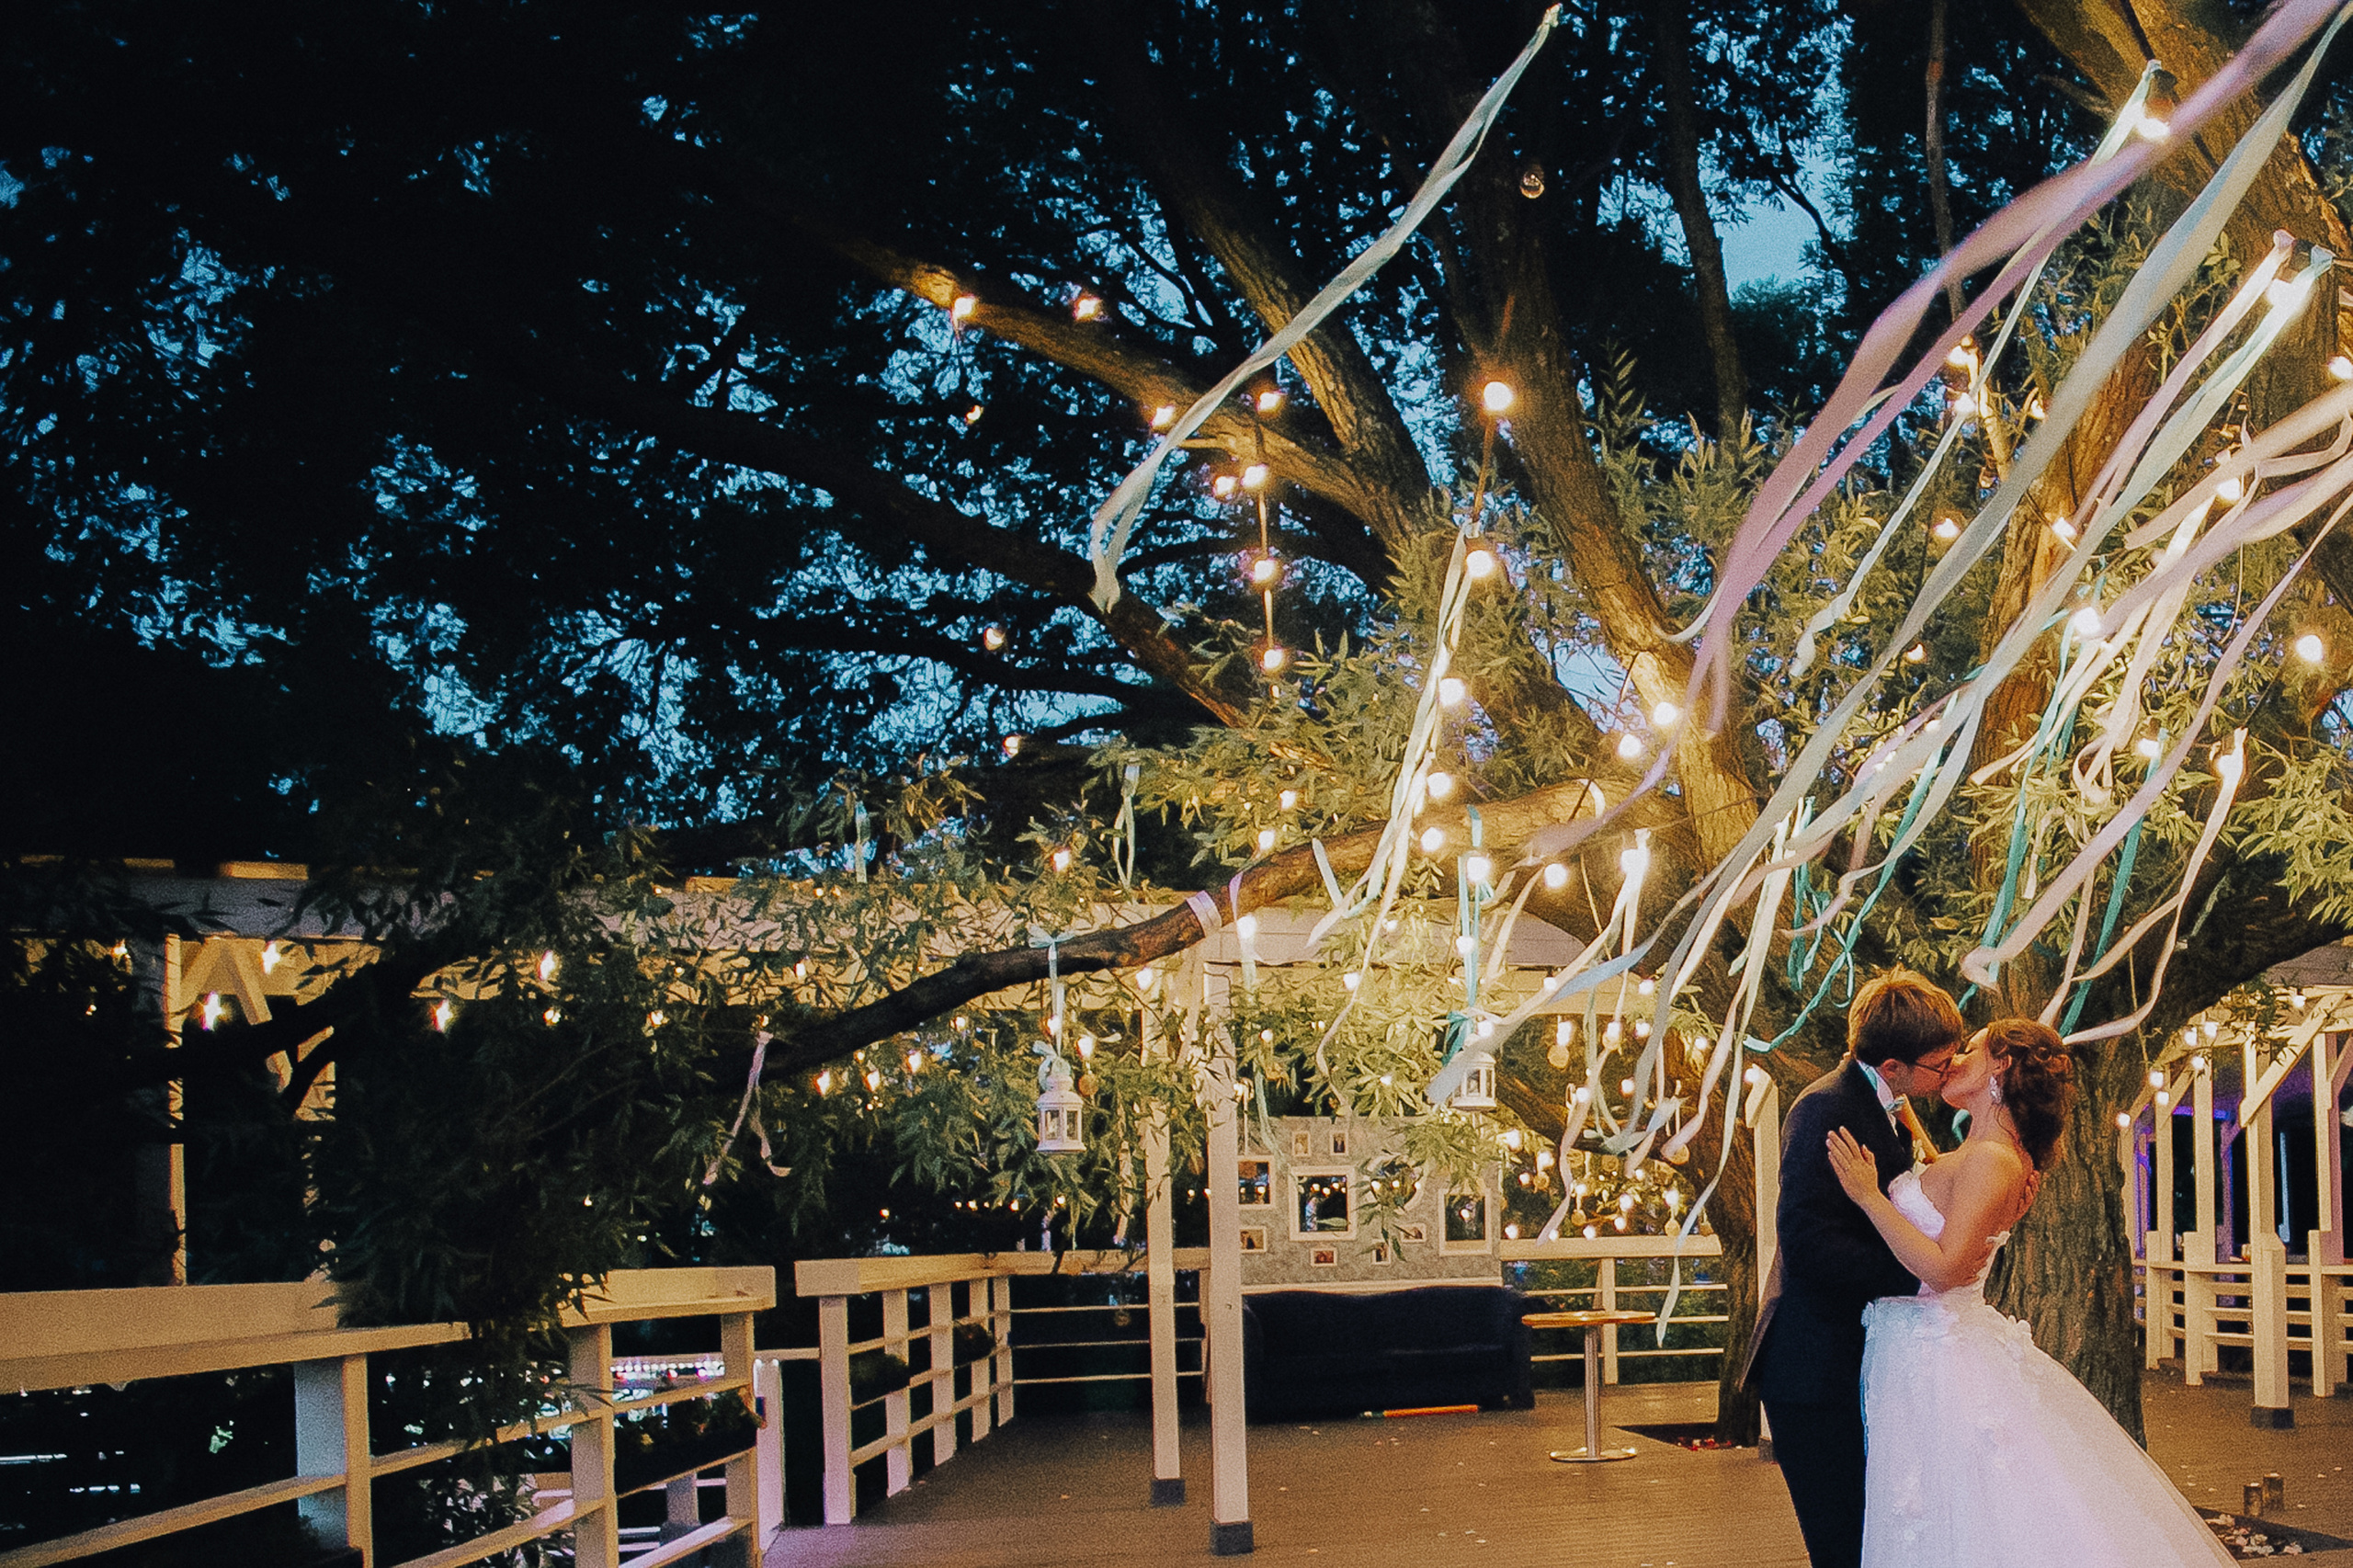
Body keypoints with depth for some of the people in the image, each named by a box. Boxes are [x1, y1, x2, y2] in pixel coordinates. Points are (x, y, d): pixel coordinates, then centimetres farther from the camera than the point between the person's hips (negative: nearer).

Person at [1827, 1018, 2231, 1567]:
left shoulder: (1992, 1160, -18)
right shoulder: (1978, 1155, 11)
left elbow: (1943, 1269, -25)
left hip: (1937, 1360, -9)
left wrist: (1868, 1195, -22)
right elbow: (1936, 1181, 34)